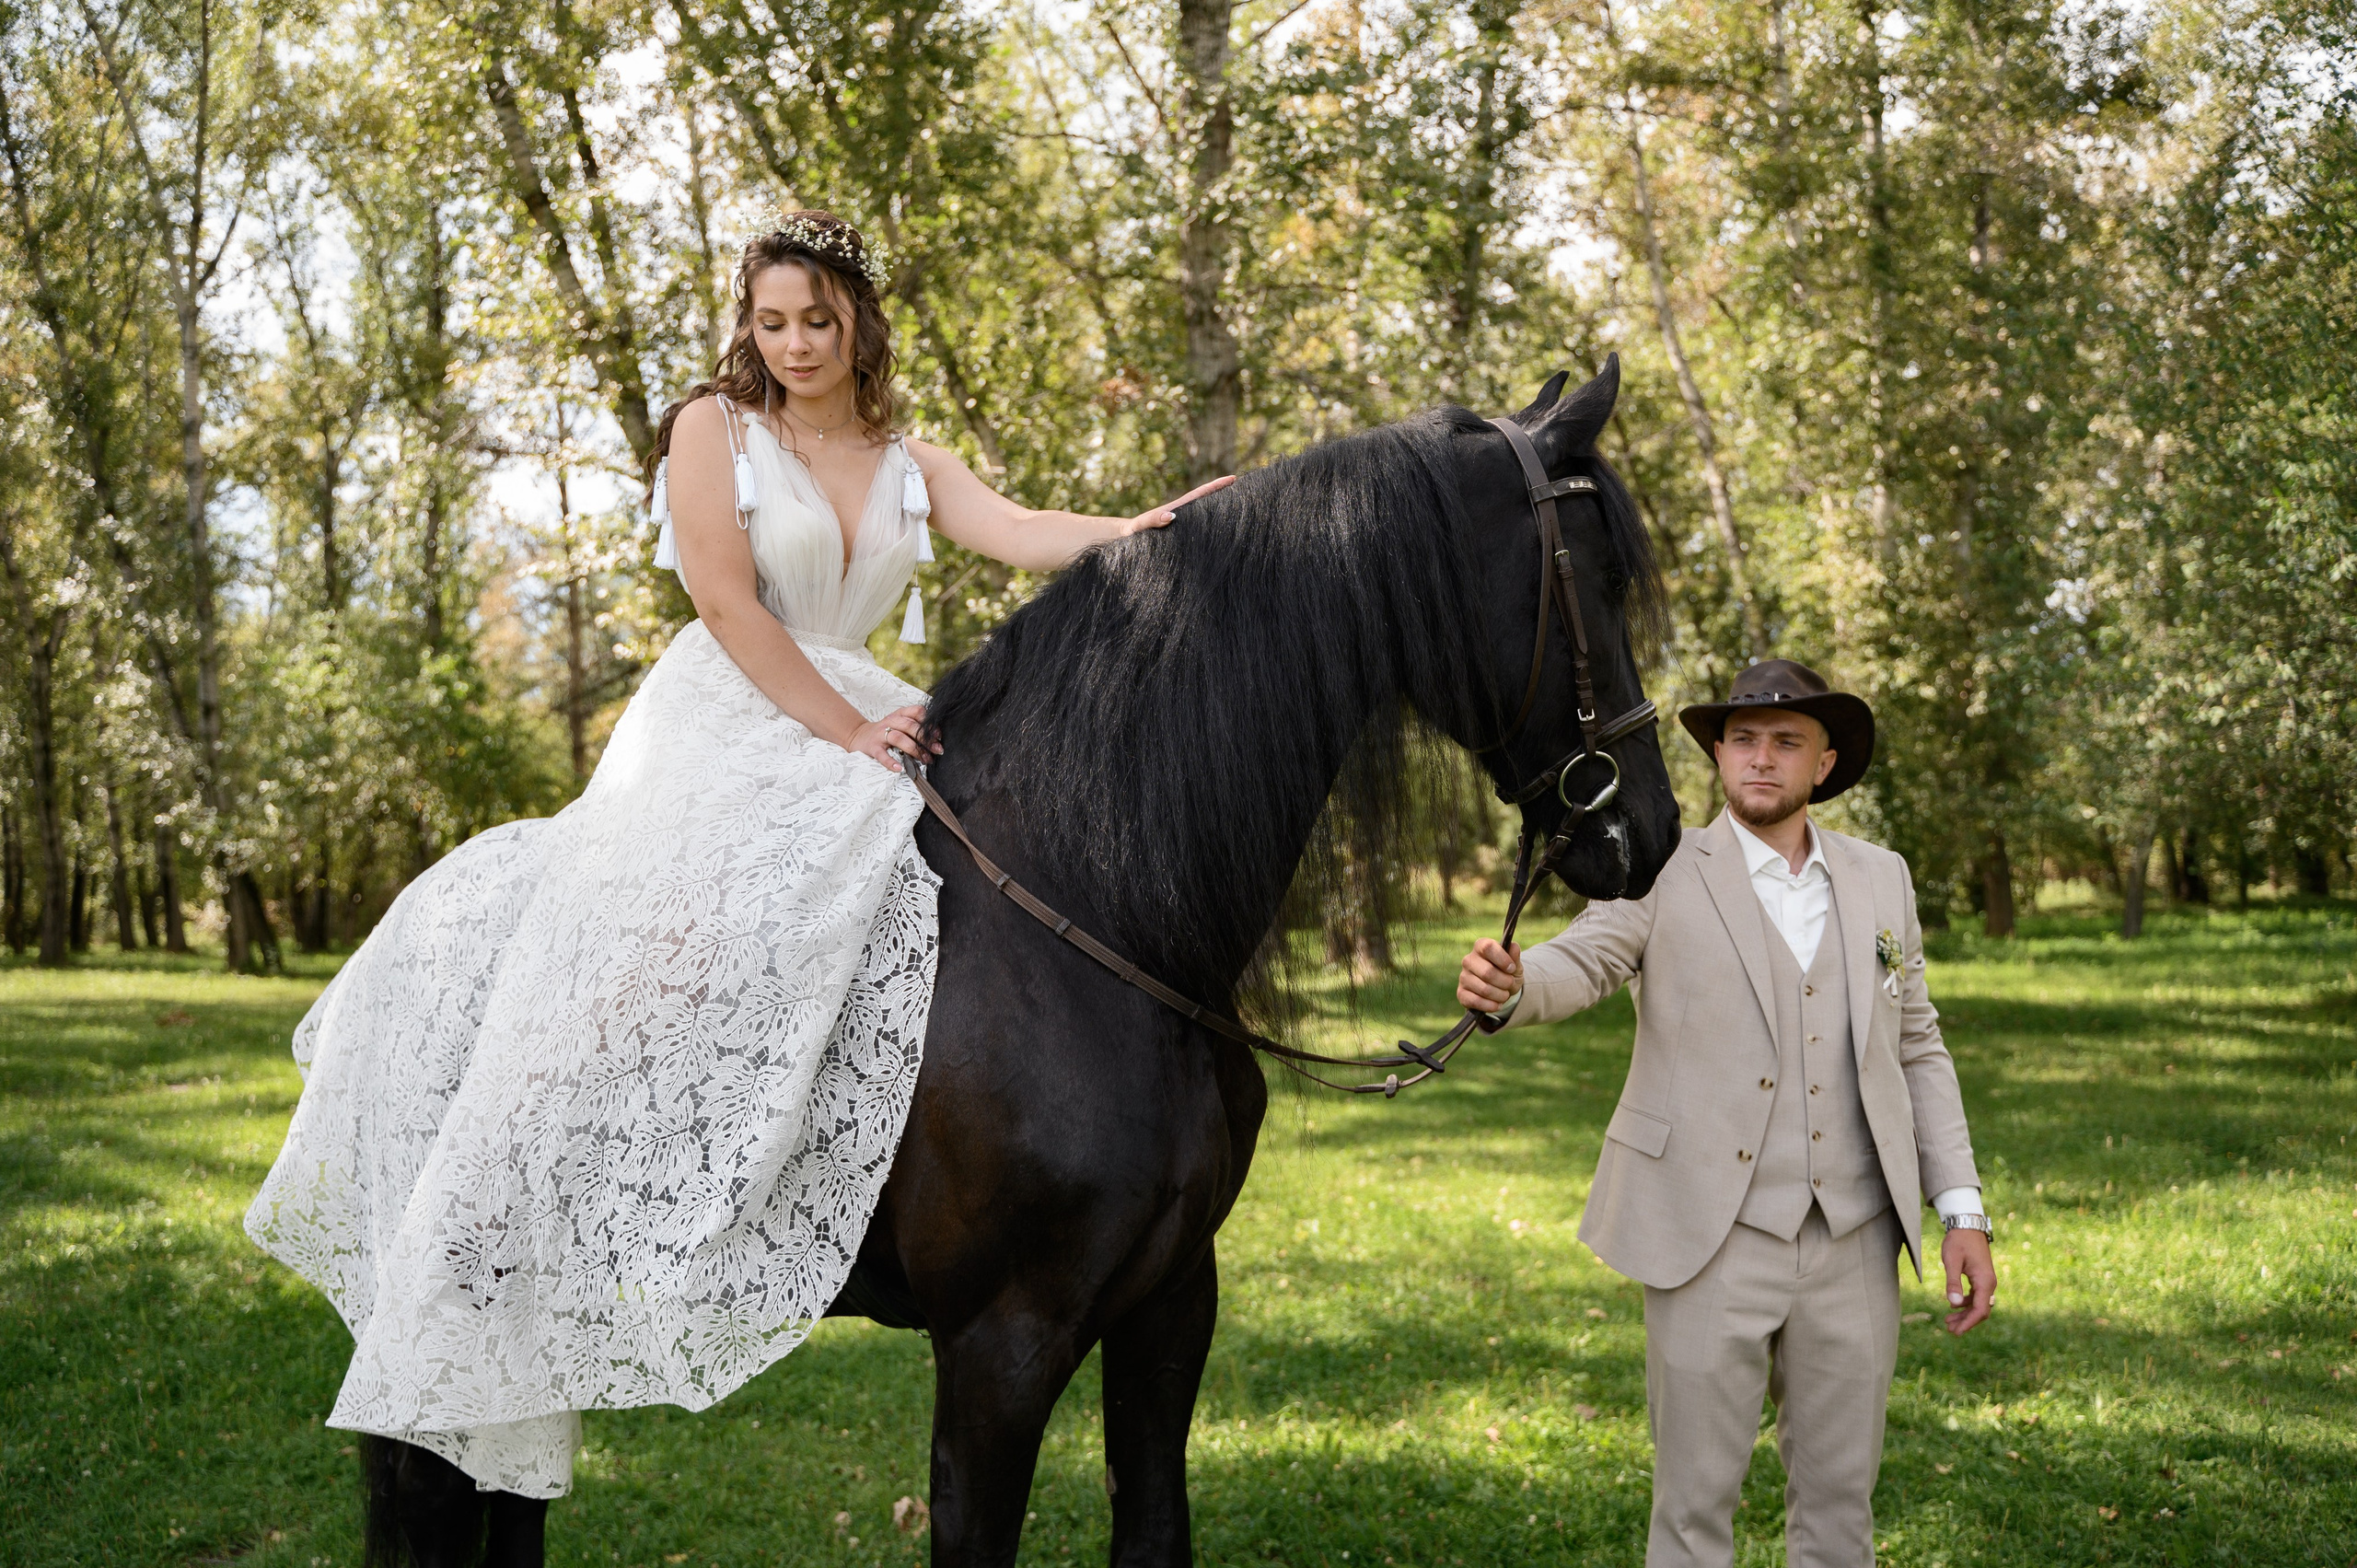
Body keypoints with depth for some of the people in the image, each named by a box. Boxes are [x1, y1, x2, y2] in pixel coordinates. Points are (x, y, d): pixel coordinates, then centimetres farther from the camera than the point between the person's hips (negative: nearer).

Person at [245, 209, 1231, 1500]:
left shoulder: (910, 466, 15)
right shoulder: (712, 428, 3)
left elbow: (1025, 536, -3)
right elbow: (727, 598, -9)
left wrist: (1148, 533, -23)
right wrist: (845, 729, -16)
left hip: (855, 738, 6)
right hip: (717, 731, -6)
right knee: (663, 946, -24)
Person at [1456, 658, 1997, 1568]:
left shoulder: (1881, 880, 10)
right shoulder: (1664, 873, -1)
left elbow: (1917, 1049, 13)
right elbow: (1579, 964, -17)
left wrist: (1962, 1212, 6)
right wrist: (1507, 986, -41)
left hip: (1853, 1245, 4)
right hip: (1713, 1242, -3)